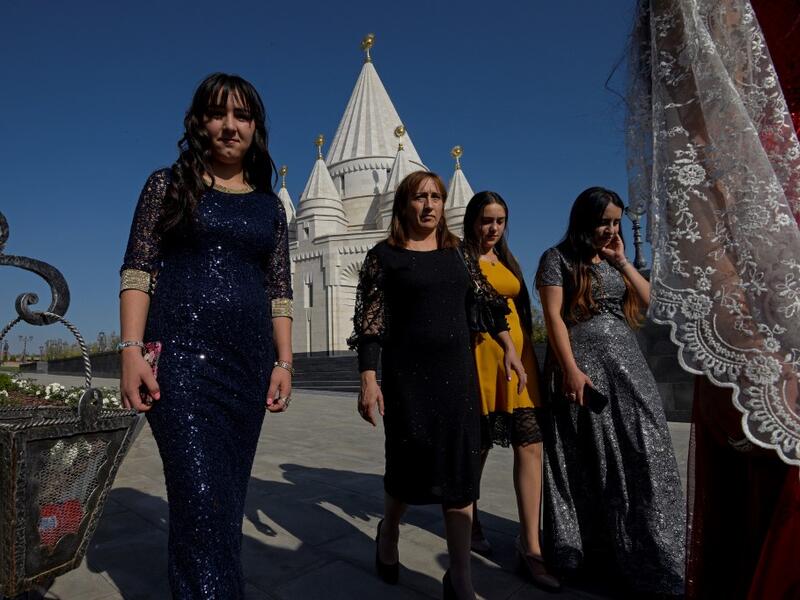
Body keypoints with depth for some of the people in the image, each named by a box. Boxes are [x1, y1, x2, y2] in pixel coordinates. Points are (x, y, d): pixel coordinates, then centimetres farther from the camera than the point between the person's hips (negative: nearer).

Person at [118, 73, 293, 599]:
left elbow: (280, 292, 12)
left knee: (228, 501, 10)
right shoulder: (168, 185, 8)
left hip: (248, 363, 4)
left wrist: (283, 363, 4)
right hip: (182, 355, -3)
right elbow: (137, 272, 1)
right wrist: (132, 350, -11)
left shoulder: (270, 206, 15)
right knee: (203, 501, -11)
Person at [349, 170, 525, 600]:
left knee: (460, 468, 3)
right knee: (409, 463, 7)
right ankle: (388, 535, 39)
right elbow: (369, 322, -8)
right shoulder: (383, 255, -2)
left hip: (457, 371, 4)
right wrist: (368, 380, -14)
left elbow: (488, 300, 17)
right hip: (407, 372, -4)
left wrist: (509, 349, 12)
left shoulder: (457, 252, 10)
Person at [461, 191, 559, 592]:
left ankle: (530, 545, 7)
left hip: (518, 354, 6)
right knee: (478, 445, 9)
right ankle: (470, 517, 33)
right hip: (480, 355, -5)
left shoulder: (507, 259, 18)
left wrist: (527, 355, 16)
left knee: (530, 444, -1)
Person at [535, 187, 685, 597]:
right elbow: (553, 316, -10)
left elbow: (651, 301, 11)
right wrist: (570, 370, -19)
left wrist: (621, 261, 3)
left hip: (628, 365, 6)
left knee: (642, 458, 3)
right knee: (590, 462, 3)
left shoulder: (613, 260, 18)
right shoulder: (558, 258, -1)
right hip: (582, 367, -6)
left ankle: (649, 556, 16)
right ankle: (589, 550, 19)